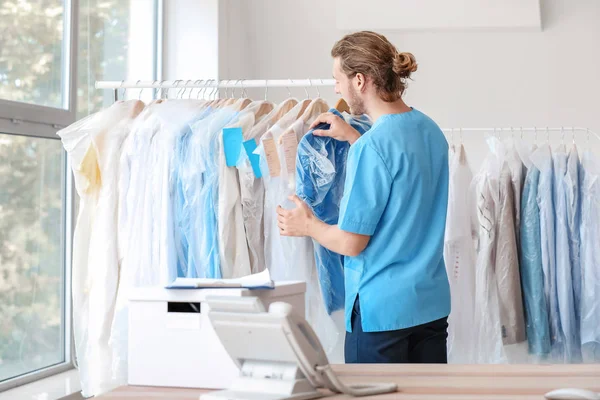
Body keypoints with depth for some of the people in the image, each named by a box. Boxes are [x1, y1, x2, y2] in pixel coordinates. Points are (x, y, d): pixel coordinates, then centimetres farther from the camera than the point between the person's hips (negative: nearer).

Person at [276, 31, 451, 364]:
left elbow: (350, 243, -16)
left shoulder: (372, 146, -20)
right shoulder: (430, 129, 5)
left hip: (382, 308, -8)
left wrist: (307, 226, 2)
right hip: (432, 302, 8)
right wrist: (354, 139, 23)